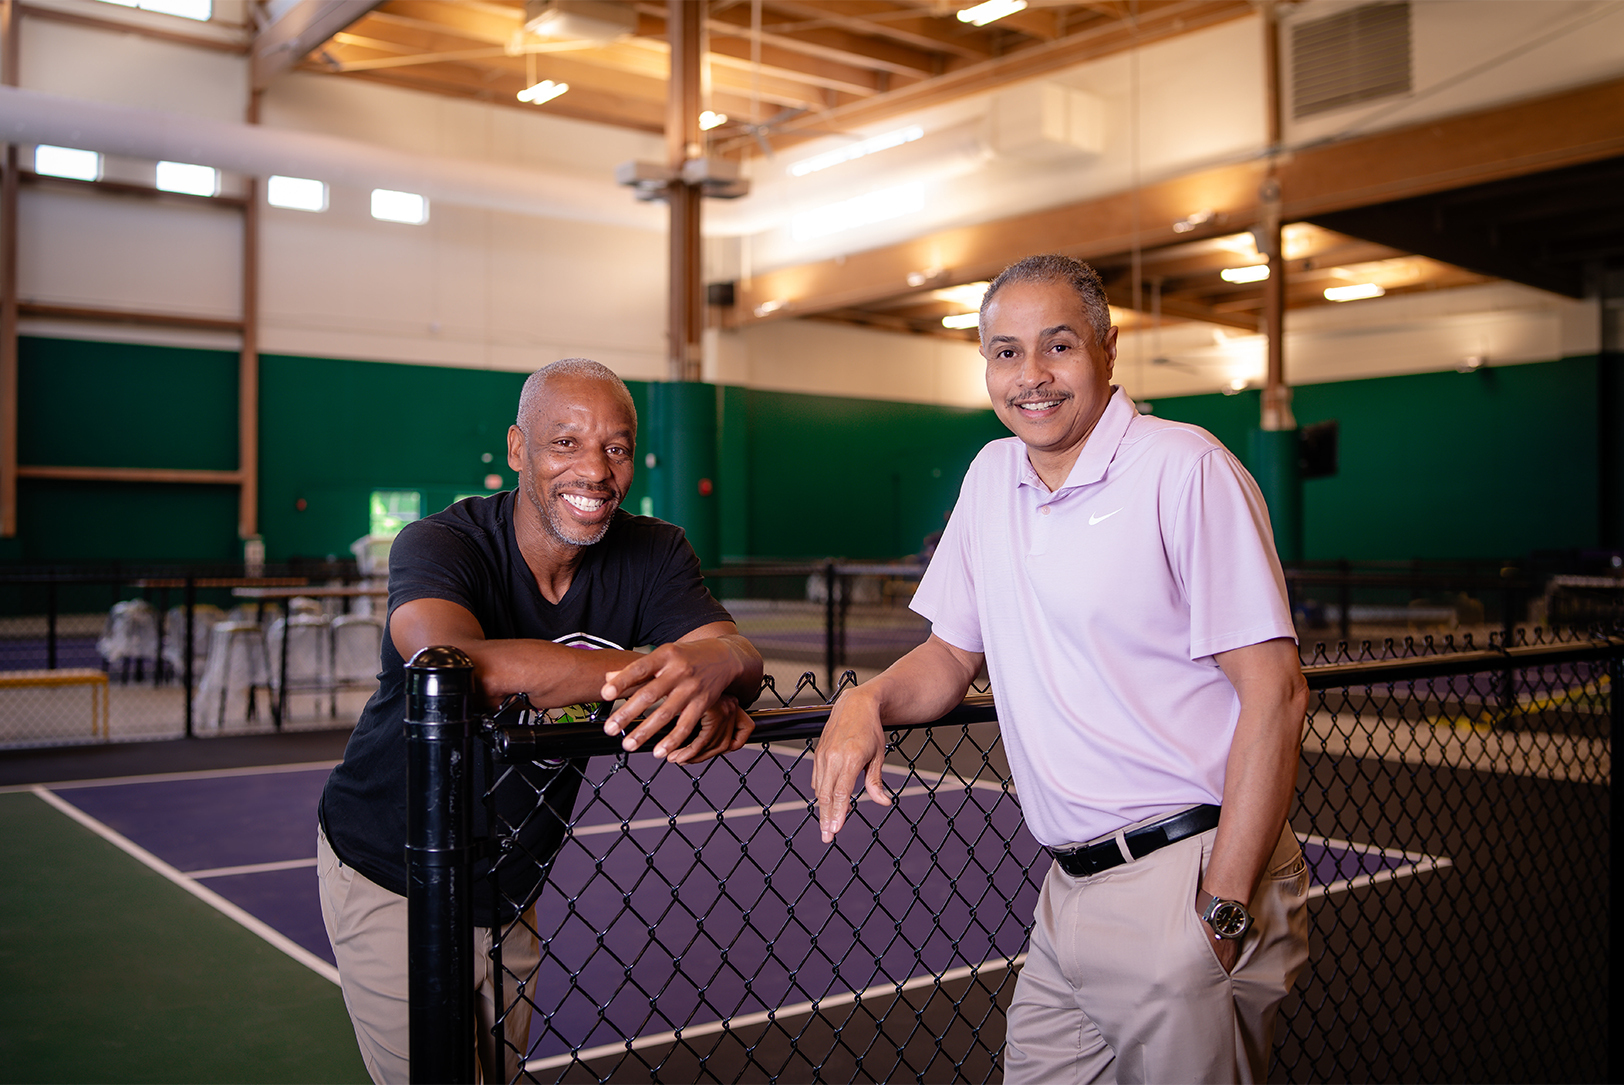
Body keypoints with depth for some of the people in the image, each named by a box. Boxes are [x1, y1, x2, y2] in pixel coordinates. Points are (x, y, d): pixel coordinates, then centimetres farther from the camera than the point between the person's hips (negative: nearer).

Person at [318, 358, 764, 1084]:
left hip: (511, 891, 5)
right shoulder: (440, 545, -24)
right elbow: (450, 660, -45)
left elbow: (738, 652, -23)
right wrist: (648, 668, -50)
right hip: (392, 884, -5)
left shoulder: (653, 554, -9)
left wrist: (709, 667, -48)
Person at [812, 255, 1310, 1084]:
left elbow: (1275, 694, -15)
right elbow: (955, 652, 17)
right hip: (1068, 893, 6)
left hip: (1183, 885, -6)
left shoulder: (1187, 470, -13)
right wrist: (868, 701, -4)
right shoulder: (990, 477, 8)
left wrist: (1223, 911, -18)